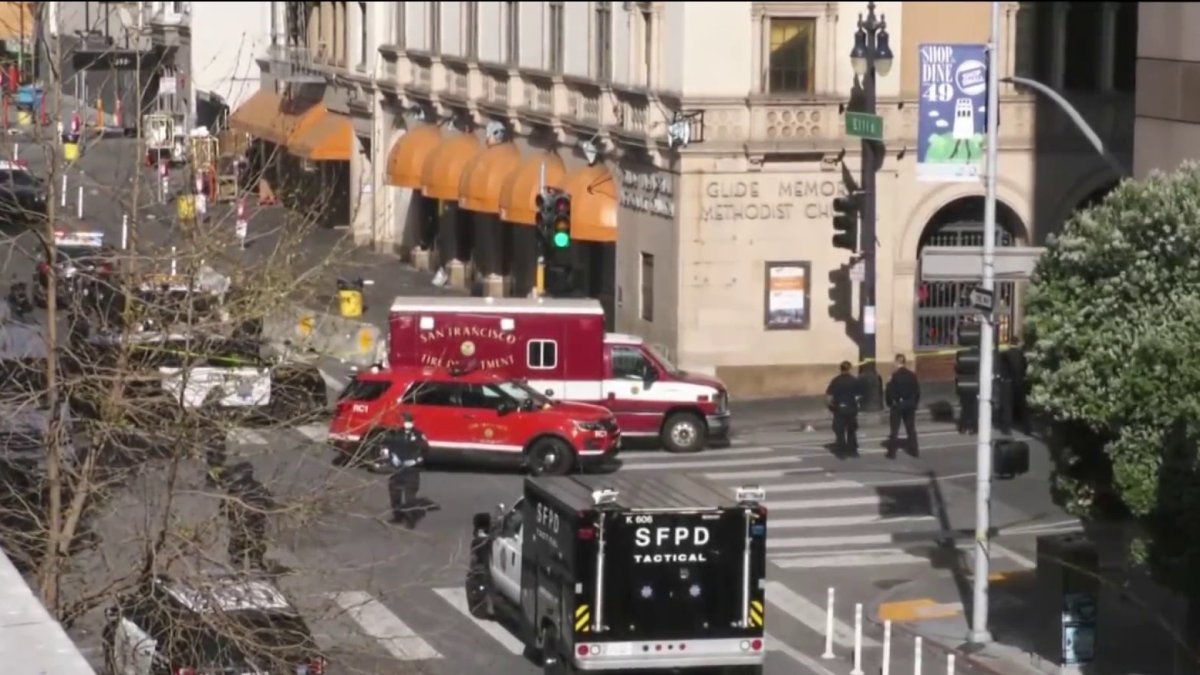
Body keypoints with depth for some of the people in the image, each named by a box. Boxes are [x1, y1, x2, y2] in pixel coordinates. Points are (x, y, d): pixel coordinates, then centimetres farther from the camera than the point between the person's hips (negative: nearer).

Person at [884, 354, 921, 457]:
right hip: (910, 404, 3)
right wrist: (915, 403, 13)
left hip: (897, 405, -3)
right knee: (911, 428, 14)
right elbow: (917, 391, 3)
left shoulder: (894, 376, -14)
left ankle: (892, 452, 1)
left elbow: (889, 391, -13)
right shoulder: (912, 375, -2)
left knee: (894, 429, 2)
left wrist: (889, 403, 1)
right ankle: (914, 450, 16)